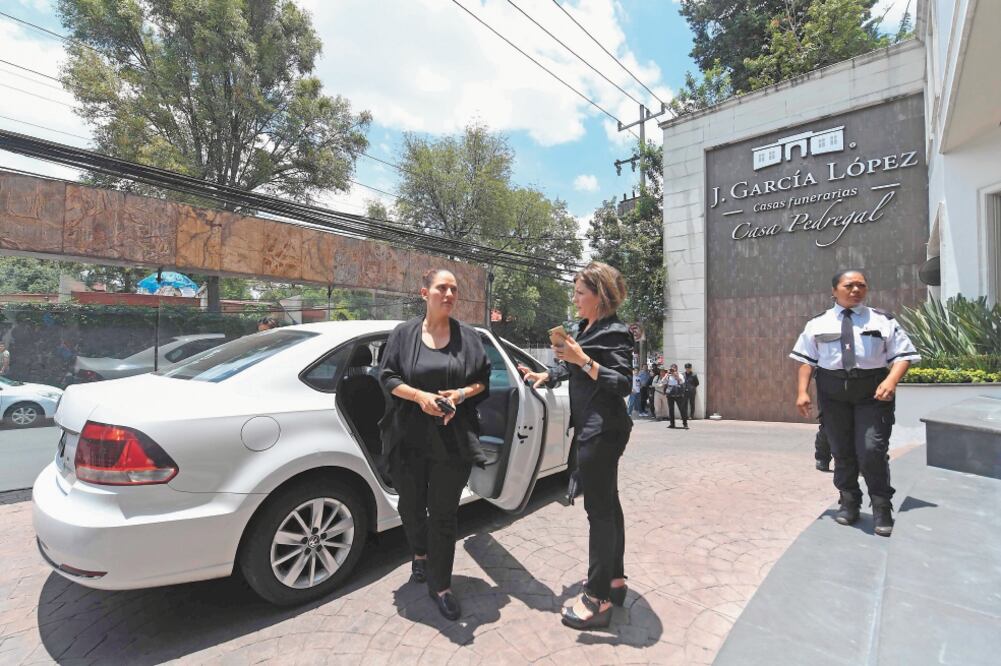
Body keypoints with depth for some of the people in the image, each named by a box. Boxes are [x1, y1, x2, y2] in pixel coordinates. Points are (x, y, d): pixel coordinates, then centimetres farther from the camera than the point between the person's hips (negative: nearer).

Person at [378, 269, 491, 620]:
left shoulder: (468, 336, 3)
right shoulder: (404, 333, 1)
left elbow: (483, 380, 5)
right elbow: (387, 377, 0)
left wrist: (460, 394, -14)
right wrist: (419, 396, -16)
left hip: (453, 438, -1)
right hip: (409, 437, 1)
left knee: (444, 512, 4)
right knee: (411, 504, 17)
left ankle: (440, 585, 20)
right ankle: (420, 555, 46)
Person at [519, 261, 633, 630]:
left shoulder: (614, 333, -14)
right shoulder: (584, 327, 10)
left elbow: (623, 385, -20)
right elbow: (572, 367, 21)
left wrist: (584, 360, -27)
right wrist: (548, 375, 9)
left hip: (602, 431, -9)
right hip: (592, 429, 9)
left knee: (599, 509, -3)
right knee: (607, 503, 18)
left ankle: (598, 600, 9)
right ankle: (614, 580, 34)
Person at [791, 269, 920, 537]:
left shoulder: (882, 320, 4)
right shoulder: (818, 323, 5)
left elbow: (903, 354, 1)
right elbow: (806, 359, 4)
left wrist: (891, 380, -18)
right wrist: (802, 391, -6)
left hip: (872, 392, -1)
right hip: (833, 392, 1)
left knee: (872, 450, -8)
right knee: (841, 451, 10)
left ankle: (882, 508, 13)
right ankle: (849, 502, 28)